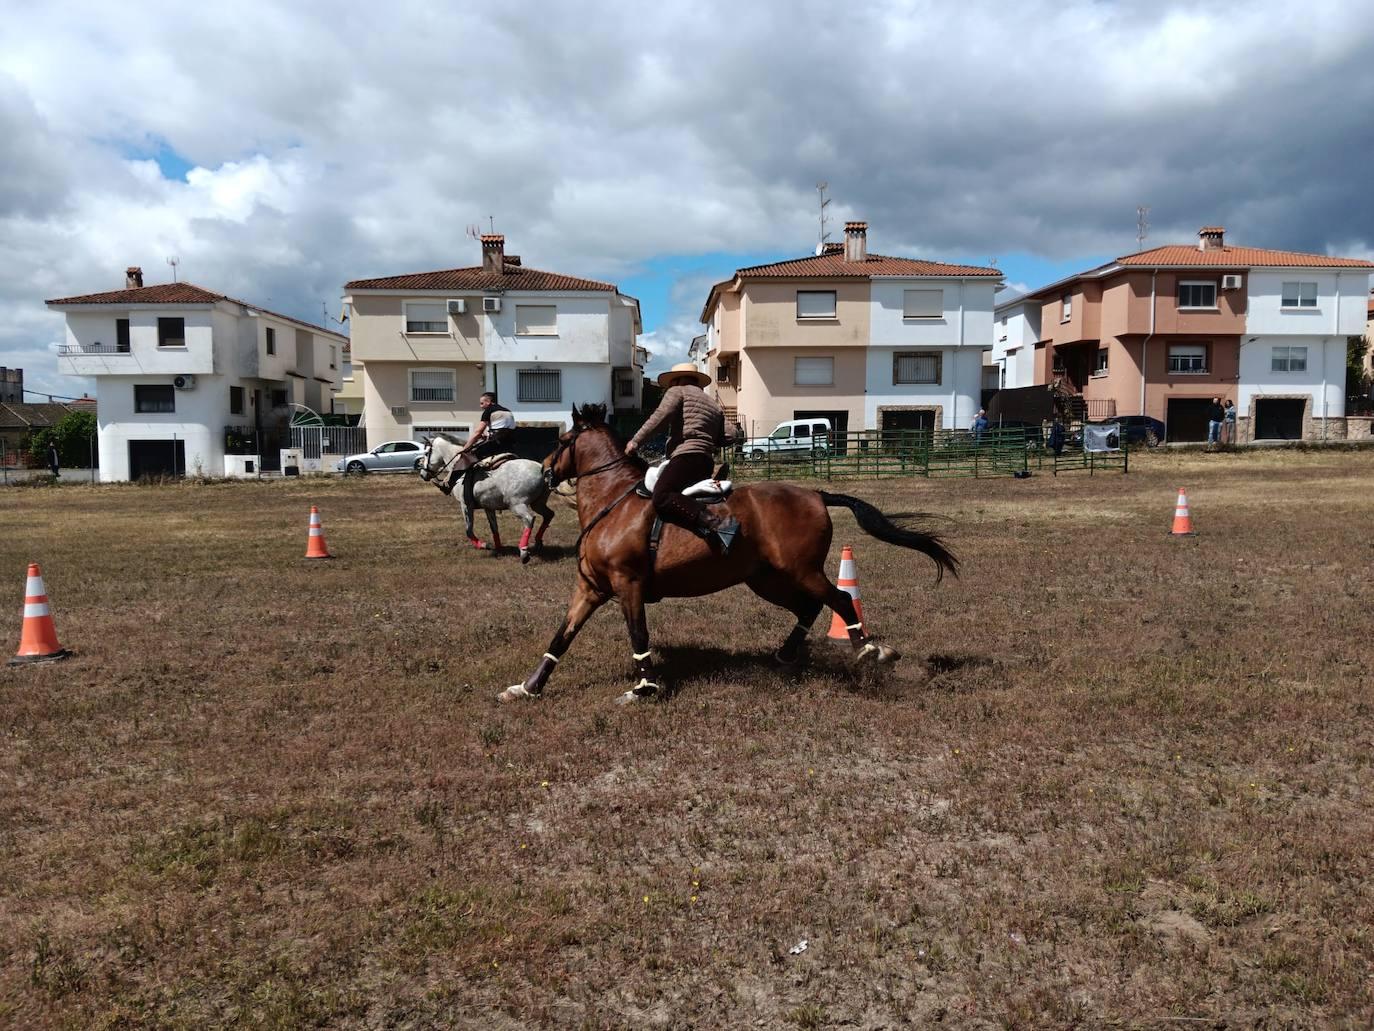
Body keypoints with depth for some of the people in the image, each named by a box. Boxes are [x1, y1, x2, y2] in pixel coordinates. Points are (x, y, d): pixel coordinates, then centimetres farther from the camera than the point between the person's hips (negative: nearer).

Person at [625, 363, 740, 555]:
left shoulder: (677, 391, 9)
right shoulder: (714, 406, 30)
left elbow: (661, 417, -7)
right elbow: (720, 440, 31)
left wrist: (636, 441, -3)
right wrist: (730, 438, 54)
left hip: (686, 456, -9)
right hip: (706, 465, 9)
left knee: (661, 498, -28)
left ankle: (718, 524, -44)